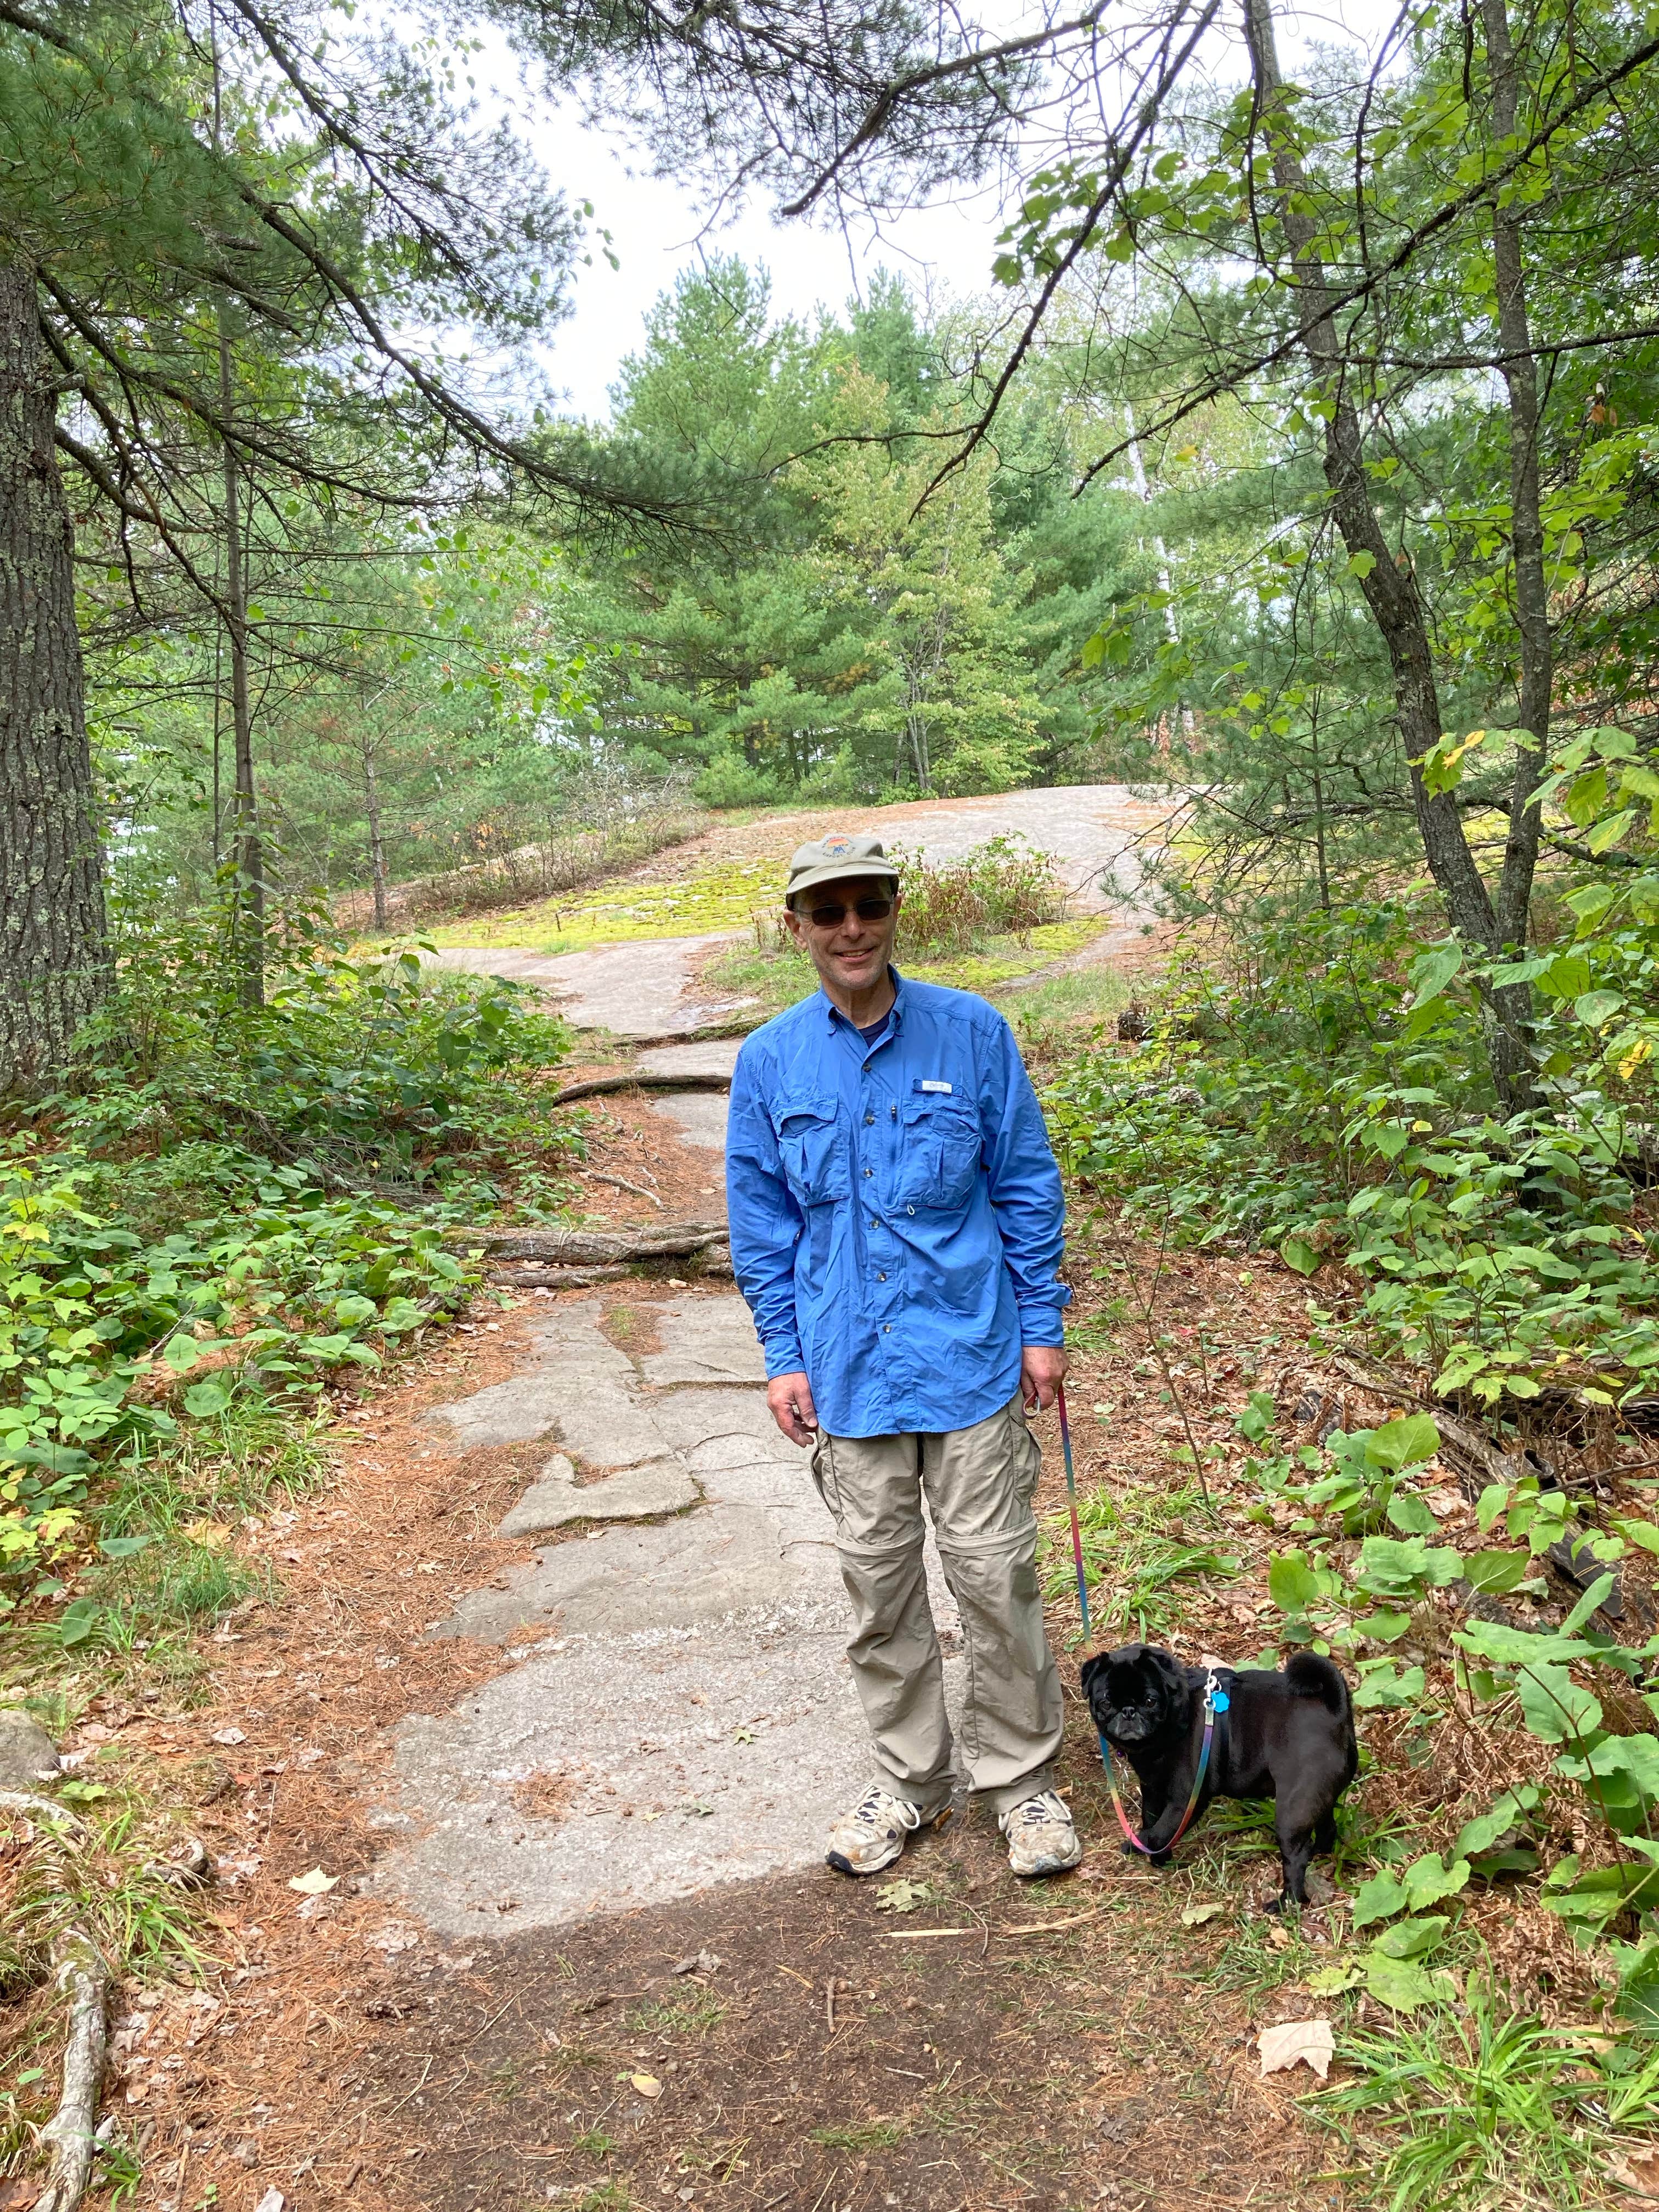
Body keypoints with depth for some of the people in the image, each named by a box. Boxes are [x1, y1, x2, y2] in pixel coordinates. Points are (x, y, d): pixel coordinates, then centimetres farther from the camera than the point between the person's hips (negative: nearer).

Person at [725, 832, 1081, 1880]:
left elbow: (1027, 1188, 1)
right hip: (848, 1369, 2)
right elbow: (763, 1223, 7)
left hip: (969, 1354, -2)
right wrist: (785, 1356, 4)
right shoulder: (770, 1062, 0)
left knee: (996, 1576, 6)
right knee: (880, 1585, 14)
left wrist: (1043, 1328, 0)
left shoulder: (973, 1034, -5)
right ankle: (910, 1778, 33)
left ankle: (1023, 1778, 27)